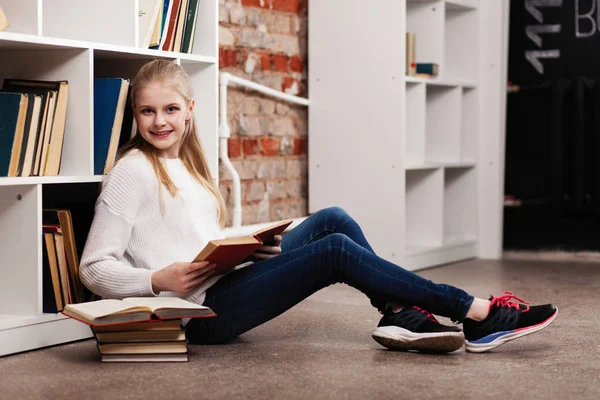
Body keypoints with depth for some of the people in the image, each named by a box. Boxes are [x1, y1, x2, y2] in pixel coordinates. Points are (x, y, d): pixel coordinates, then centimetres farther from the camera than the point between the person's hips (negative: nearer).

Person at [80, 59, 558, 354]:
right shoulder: (133, 172, -7)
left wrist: (253, 247, -1)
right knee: (336, 251, -19)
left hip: (226, 283, 8)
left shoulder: (187, 165, 16)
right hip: (201, 311, -8)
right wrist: (158, 280, -24)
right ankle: (477, 315, -14)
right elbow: (95, 268, -10)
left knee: (332, 221, -4)